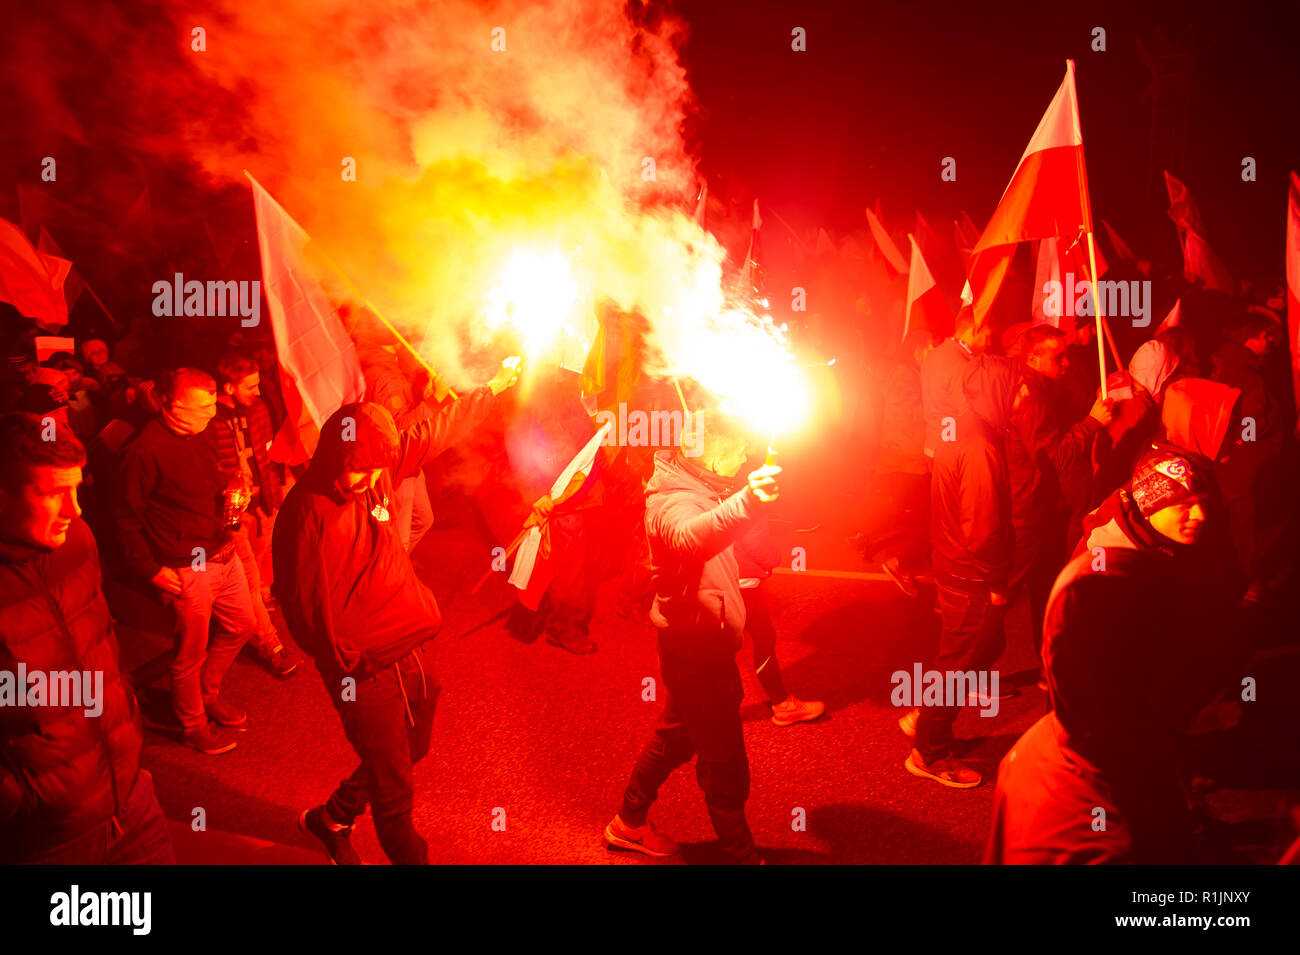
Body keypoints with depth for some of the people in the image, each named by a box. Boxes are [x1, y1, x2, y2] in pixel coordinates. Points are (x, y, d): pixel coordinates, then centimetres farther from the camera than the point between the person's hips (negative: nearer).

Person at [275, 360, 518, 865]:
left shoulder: (379, 474, -1)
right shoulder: (308, 512, -23)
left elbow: (433, 433, 12)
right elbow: (306, 605, -20)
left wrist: (492, 388, 18)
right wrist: (346, 662, -11)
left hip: (412, 654, 8)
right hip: (366, 672, -8)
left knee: (410, 752, 25)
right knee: (395, 790, 4)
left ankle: (332, 819, 48)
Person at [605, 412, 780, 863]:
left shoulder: (698, 490, 8)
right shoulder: (673, 500, -24)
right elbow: (687, 536, -51)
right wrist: (744, 504, -67)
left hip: (699, 641, 11)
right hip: (696, 644, -11)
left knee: (676, 736, 25)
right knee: (724, 762, 0)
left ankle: (629, 824, 41)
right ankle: (742, 854, 14)